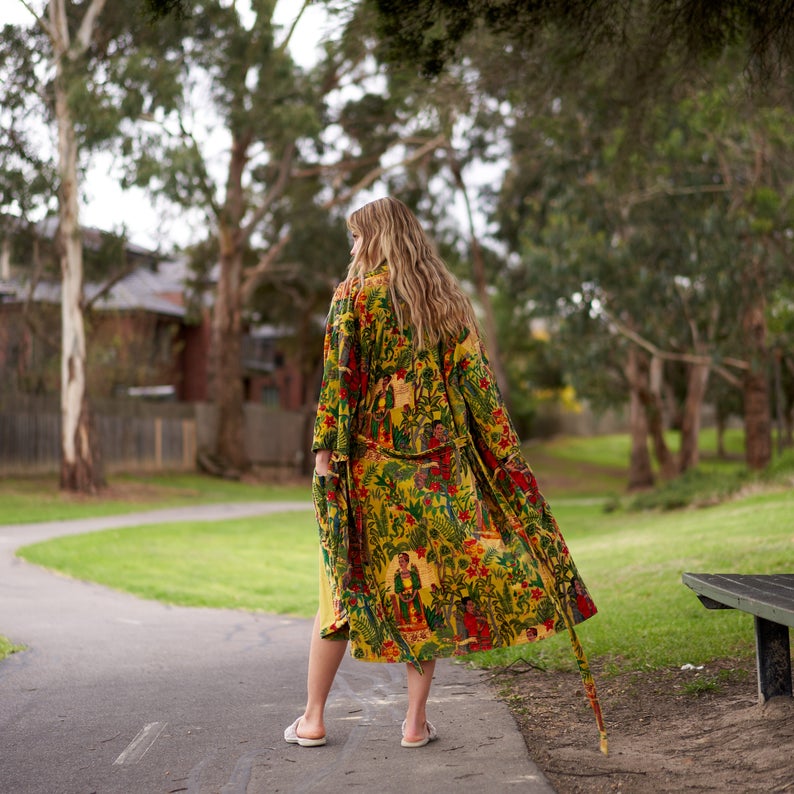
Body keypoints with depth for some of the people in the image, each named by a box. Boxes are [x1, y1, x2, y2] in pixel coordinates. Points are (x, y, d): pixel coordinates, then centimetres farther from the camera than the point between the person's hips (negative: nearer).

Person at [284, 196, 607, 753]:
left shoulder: (354, 293, -3)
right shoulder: (448, 297, 8)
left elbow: (339, 374, -9)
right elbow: (476, 379, 5)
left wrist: (325, 449, -7)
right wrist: (505, 451, 8)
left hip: (369, 457, -2)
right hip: (436, 458, 3)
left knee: (346, 581, 6)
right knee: (428, 581, 8)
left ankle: (313, 718, 12)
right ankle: (417, 721, 11)